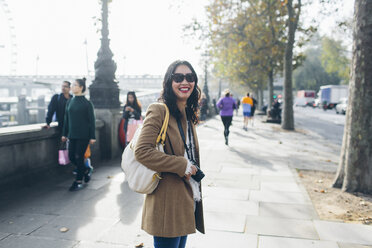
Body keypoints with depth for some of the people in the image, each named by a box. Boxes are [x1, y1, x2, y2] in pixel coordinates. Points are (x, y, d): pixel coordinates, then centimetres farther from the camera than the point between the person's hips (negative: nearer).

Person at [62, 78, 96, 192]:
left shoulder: (87, 103, -7)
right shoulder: (69, 102, 9)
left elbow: (91, 120, -7)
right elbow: (66, 119, 14)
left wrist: (92, 136, -10)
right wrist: (64, 134, 14)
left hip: (83, 135, -6)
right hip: (72, 135, 6)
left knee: (78, 157, -3)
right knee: (71, 157, 6)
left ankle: (78, 181, 12)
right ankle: (86, 171, 30)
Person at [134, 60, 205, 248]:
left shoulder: (188, 114, 13)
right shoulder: (159, 110, -13)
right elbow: (142, 151, -22)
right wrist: (182, 165, -19)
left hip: (188, 200, 8)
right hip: (167, 201, -8)